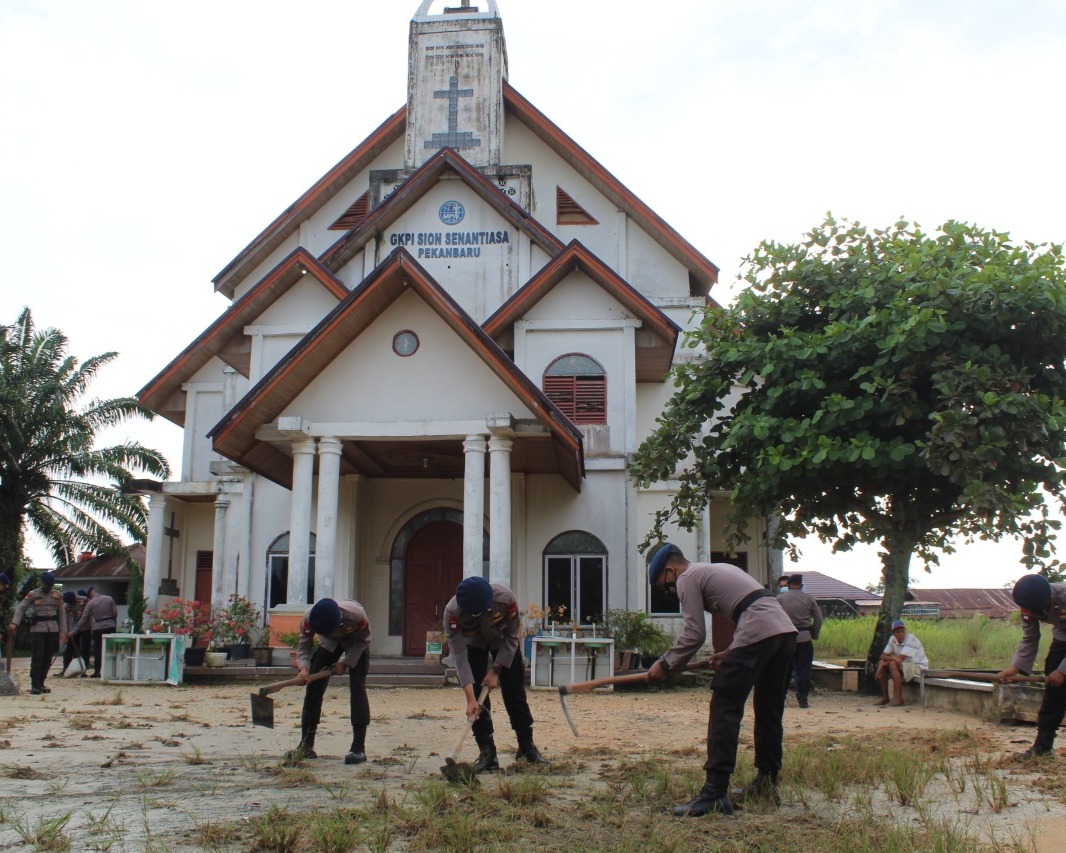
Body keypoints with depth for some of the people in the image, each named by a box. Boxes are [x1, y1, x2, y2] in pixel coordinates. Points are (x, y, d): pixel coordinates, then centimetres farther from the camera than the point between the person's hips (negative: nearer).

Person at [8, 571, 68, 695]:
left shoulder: (57, 595, 10)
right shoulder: (32, 594, 1)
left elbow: (61, 613, 11)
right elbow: (21, 608, -6)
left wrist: (63, 631, 5)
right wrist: (14, 623, -21)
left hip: (53, 629, 4)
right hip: (38, 629, -3)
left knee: (48, 658, 6)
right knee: (37, 657, -9)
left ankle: (40, 684, 15)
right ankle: (34, 685, -7)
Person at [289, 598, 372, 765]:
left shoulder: (356, 615, -42)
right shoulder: (309, 617, -35)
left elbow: (364, 640, -21)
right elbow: (304, 646, -21)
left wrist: (346, 663, -26)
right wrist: (304, 667, -40)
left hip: (356, 643, -3)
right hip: (329, 643, 3)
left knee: (357, 688, -17)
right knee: (313, 686, -7)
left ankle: (358, 748, -16)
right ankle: (306, 746, 1)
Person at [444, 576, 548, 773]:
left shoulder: (506, 599, -39)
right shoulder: (452, 612, -39)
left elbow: (512, 637, -22)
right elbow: (459, 655, -35)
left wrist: (495, 671, -22)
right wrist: (470, 698, -39)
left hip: (503, 641, 0)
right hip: (473, 644, 0)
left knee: (515, 692, 1)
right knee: (478, 695, -11)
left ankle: (527, 746, 16)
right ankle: (487, 753, -3)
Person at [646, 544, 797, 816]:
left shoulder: (687, 578, 5)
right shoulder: (717, 569, 31)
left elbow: (695, 634, -2)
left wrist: (665, 664, 8)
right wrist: (731, 653, 27)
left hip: (758, 633, -10)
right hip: (786, 629, 10)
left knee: (724, 709, -7)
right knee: (769, 710, 19)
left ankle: (715, 793, -11)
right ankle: (766, 783, 27)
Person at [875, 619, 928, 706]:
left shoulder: (911, 639, -21)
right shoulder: (892, 639, -1)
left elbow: (900, 658, -26)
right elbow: (883, 656, -2)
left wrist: (889, 659, -15)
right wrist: (893, 658, -23)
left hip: (918, 667, -7)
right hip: (902, 666, 7)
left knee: (893, 664, -30)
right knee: (881, 663, -9)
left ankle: (898, 698, -26)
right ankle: (885, 697, -1)